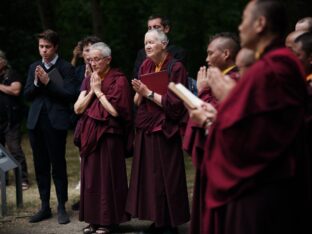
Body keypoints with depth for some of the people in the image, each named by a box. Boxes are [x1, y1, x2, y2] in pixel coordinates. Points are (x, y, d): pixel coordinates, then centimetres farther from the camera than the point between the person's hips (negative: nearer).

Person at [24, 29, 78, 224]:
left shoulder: (66, 67, -3)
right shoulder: (34, 67, 14)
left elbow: (70, 95, -11)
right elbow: (27, 95, 11)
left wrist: (48, 82, -16)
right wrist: (36, 82, -7)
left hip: (56, 122, -5)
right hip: (36, 121, 5)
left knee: (58, 166, -1)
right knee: (41, 166, 9)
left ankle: (62, 207, 7)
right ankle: (45, 207, 17)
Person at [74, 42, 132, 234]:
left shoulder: (118, 80, -7)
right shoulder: (88, 80, 12)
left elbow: (115, 110, -15)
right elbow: (78, 109, 5)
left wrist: (99, 91, -10)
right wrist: (91, 91, -6)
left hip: (109, 135, -6)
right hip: (89, 135, 6)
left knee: (107, 176, -2)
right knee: (90, 176, 8)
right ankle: (93, 218, 16)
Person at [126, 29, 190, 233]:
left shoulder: (175, 68, -10)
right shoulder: (145, 67, 11)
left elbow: (173, 103, -15)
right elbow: (138, 102, 12)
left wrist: (149, 93, -15)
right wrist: (139, 92, -8)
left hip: (164, 131, -7)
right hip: (145, 129, 7)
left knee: (165, 177, -2)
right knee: (148, 176, 8)